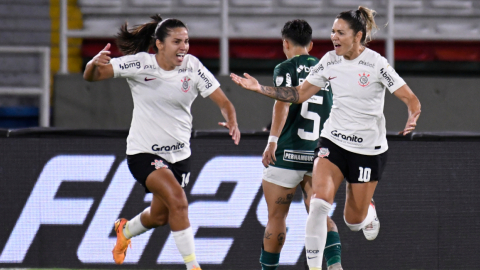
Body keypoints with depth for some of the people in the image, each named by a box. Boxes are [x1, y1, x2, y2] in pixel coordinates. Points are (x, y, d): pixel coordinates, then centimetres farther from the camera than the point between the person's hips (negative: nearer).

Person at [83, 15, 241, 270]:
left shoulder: (192, 67, -8)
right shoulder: (140, 64, -15)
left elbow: (223, 102, -9)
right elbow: (91, 76, -15)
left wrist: (232, 122, -31)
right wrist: (96, 63, -40)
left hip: (179, 153, 5)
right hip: (143, 152, -4)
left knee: (159, 216, 16)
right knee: (177, 200, -26)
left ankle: (125, 230, 51)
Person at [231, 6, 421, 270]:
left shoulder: (376, 64, -15)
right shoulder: (330, 61, -1)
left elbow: (411, 99, -15)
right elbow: (299, 94, 7)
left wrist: (412, 120, -37)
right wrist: (259, 88, -1)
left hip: (369, 149, -3)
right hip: (333, 141, 3)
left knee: (354, 220, 6)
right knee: (319, 201, -21)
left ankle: (369, 213, 44)